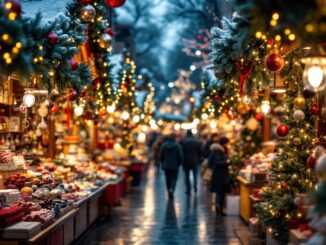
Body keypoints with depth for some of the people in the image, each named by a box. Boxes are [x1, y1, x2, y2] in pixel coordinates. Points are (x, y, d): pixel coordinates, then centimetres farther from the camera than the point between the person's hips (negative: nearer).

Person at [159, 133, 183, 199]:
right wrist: (179, 163, 10)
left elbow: (161, 156, 1)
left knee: (168, 179, 14)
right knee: (174, 178, 4)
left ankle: (169, 192, 19)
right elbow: (180, 157, -9)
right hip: (175, 166, -2)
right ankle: (172, 189, -22)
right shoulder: (177, 146, -11)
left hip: (166, 166, 2)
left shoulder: (163, 145, -4)